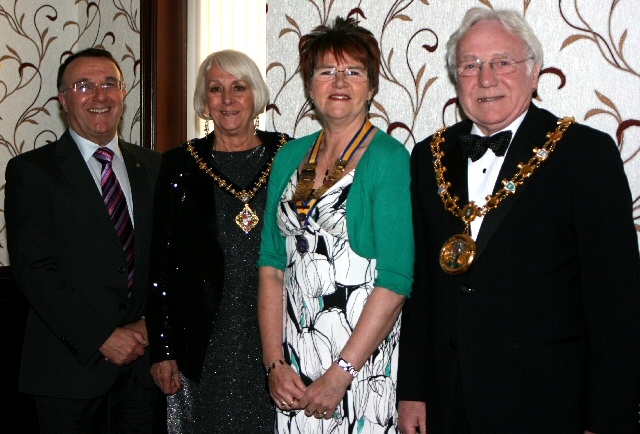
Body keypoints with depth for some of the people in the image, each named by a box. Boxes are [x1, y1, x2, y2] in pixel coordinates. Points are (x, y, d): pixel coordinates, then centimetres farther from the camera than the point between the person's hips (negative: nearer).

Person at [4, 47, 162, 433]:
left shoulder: (152, 166, 9)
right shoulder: (31, 170, -3)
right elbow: (34, 270, -11)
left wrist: (150, 323, -7)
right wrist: (102, 338, -15)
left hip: (143, 359, 4)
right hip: (71, 364, -3)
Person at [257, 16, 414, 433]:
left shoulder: (389, 158, -9)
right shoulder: (290, 156, 7)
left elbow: (394, 282, -15)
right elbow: (272, 265, 5)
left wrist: (340, 374, -16)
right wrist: (275, 364, -3)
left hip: (364, 358, -4)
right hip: (294, 357, 5)